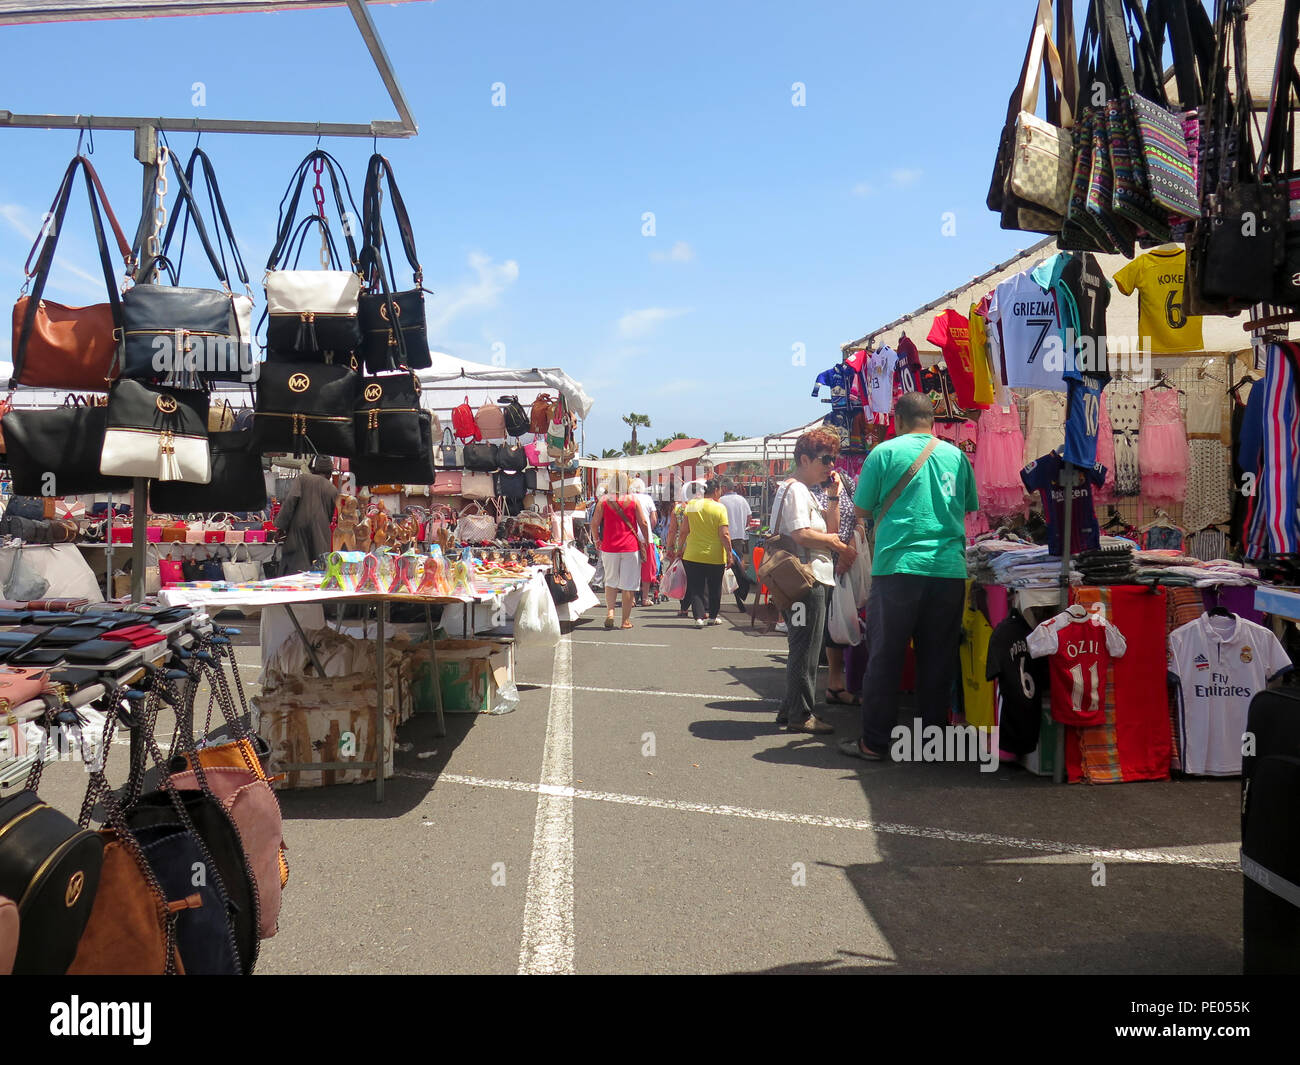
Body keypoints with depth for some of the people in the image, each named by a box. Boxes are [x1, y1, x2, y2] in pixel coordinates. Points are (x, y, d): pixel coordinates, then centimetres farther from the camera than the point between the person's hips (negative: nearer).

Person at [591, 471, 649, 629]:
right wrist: (646, 541, 13)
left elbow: (595, 523, -2)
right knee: (628, 584, 4)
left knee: (610, 581, 17)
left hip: (609, 547, 1)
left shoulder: (603, 501, 1)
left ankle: (609, 611, -2)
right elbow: (643, 523, -1)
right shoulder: (633, 500, -1)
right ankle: (626, 620, 7)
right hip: (630, 547, -1)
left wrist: (596, 540, 13)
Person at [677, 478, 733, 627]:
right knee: (714, 587, 15)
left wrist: (680, 547, 16)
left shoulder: (691, 505, 0)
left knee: (696, 587, 8)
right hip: (715, 556, -2)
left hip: (693, 555, 2)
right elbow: (724, 535, -14)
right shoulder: (720, 508, -9)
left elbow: (684, 531, 3)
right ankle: (712, 616, 25)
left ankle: (699, 616, -3)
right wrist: (730, 553, -7)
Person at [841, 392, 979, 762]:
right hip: (949, 568, 3)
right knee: (938, 659, 10)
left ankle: (874, 742, 8)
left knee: (884, 657, 4)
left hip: (898, 567, -3)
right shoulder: (956, 455, 8)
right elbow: (970, 508, 20)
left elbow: (862, 510, 3)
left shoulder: (885, 452, -2)